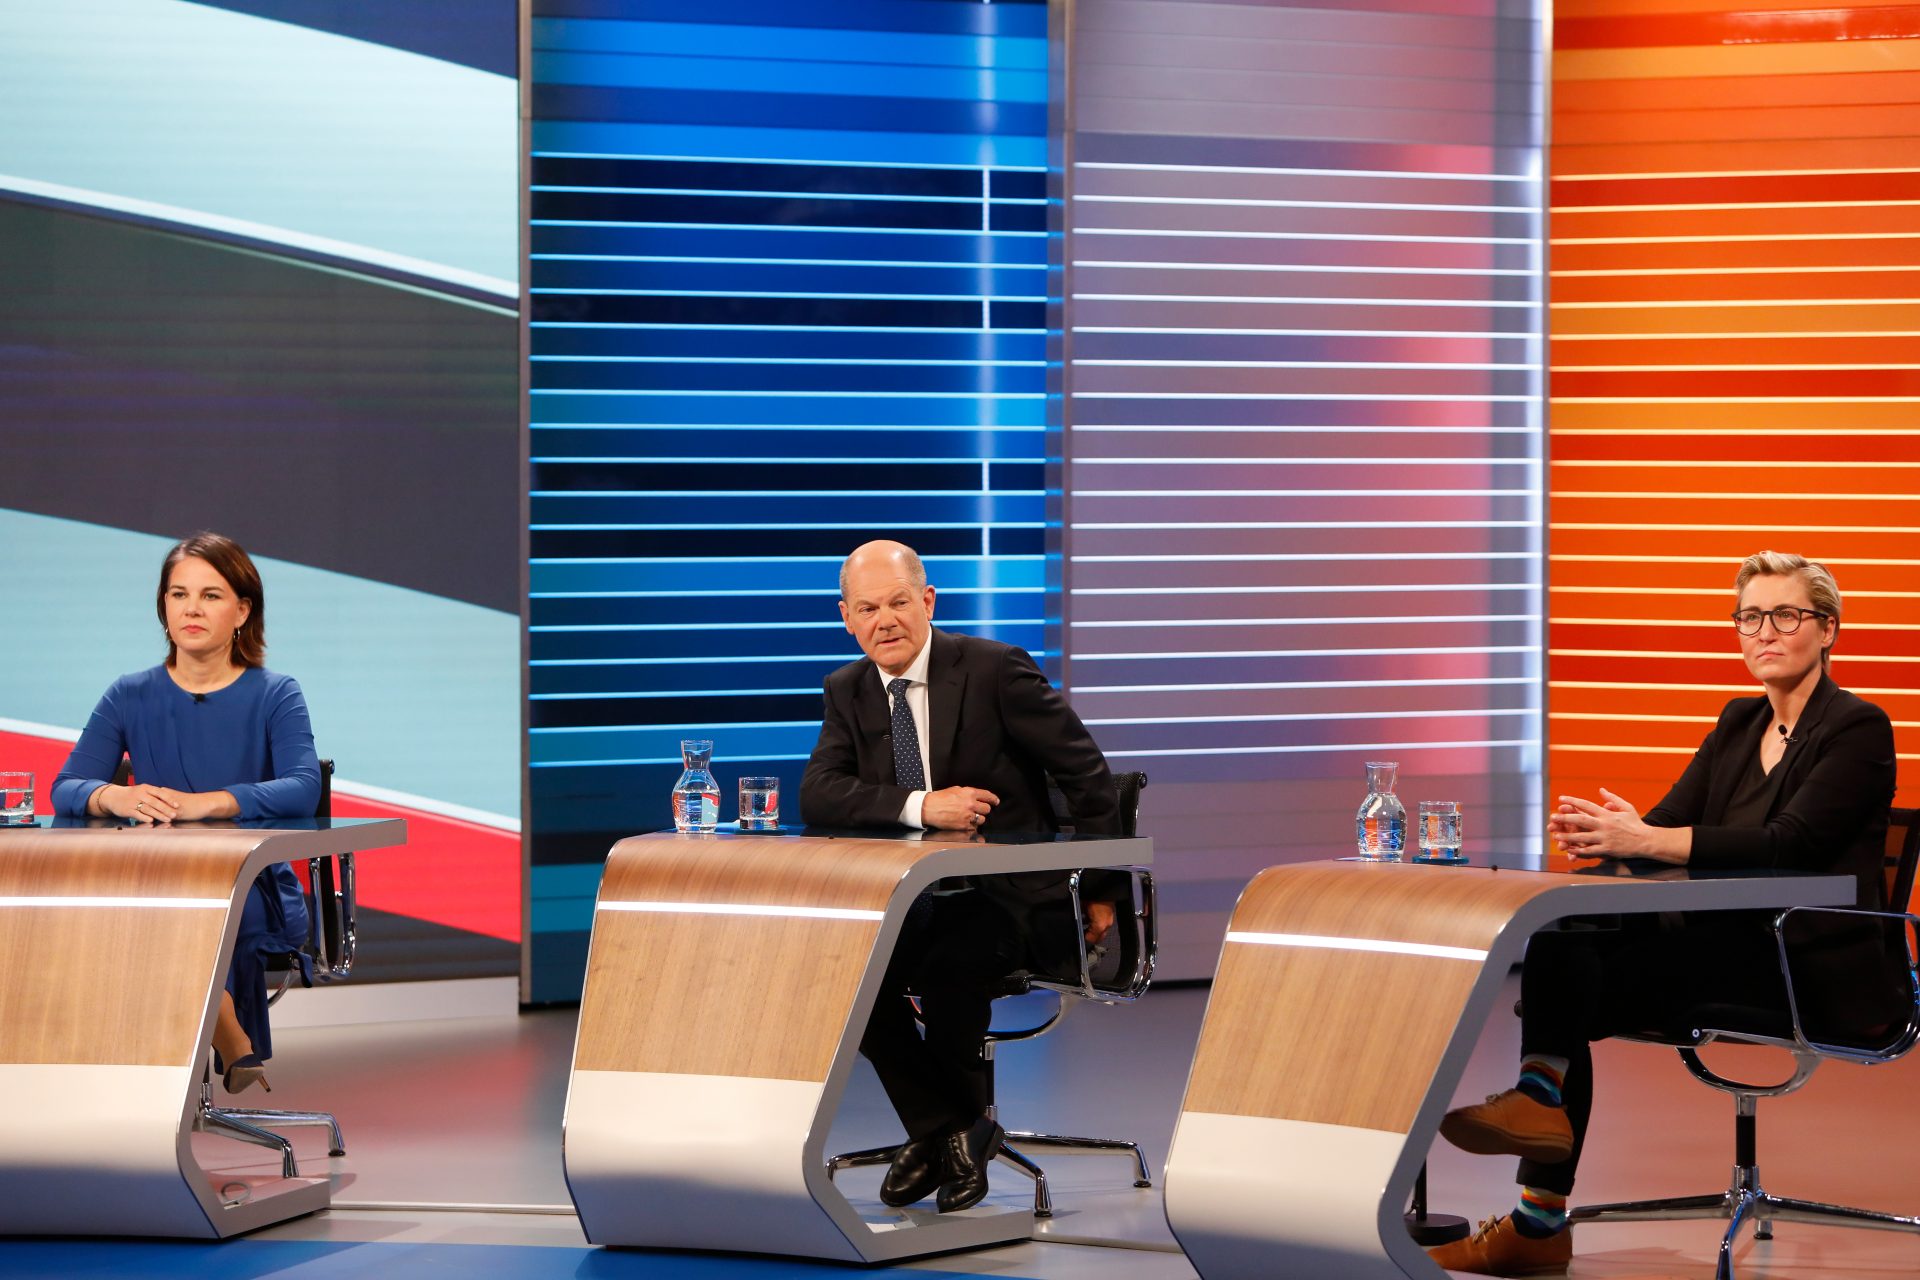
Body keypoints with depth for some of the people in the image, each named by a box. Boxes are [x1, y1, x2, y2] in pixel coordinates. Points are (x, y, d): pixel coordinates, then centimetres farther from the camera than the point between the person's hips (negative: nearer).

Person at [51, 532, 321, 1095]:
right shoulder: (130, 698, 9)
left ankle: (235, 1048, -15)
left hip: (257, 892, -2)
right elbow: (66, 789, -2)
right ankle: (238, 1049, -19)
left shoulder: (274, 695, 2)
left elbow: (303, 790, -15)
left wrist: (206, 804, -32)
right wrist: (116, 798, -28)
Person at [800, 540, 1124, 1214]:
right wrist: (919, 805, -24)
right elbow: (818, 797, -8)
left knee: (950, 963, -34)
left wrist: (1102, 893, -3)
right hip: (917, 898, 5)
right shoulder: (848, 690, 6)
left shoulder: (995, 669, -9)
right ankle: (940, 1130, -6)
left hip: (1015, 895, -5)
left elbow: (1087, 775, -4)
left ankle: (958, 1124, -7)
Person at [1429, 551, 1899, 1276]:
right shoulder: (1739, 723, 18)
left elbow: (1788, 845, -20)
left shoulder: (1857, 728, -6)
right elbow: (1669, 822, 8)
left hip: (1815, 964, -7)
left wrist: (1642, 840, -27)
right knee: (1562, 943, -18)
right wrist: (1605, 834, -16)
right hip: (1733, 939, 7)